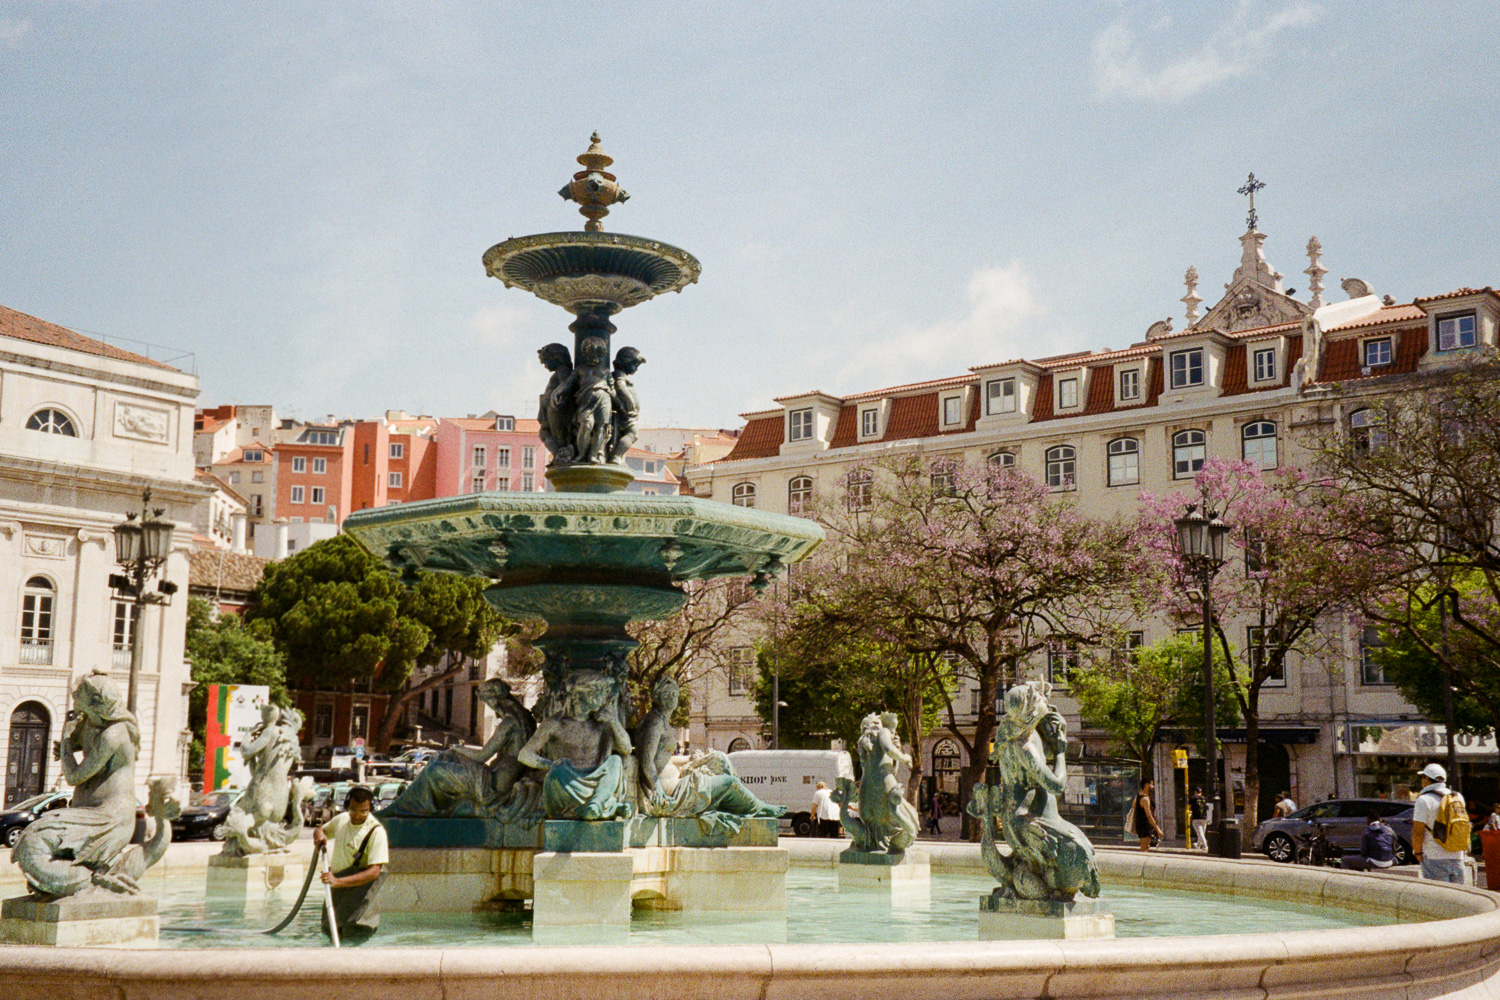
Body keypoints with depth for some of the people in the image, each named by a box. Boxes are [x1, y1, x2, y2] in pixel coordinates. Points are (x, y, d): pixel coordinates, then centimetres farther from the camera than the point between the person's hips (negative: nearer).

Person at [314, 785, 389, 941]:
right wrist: (318, 833, 1)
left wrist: (338, 881, -33)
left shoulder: (376, 831, -16)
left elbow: (374, 871, -25)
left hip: (362, 883, -7)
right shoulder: (341, 819, 5)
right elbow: (320, 829, 27)